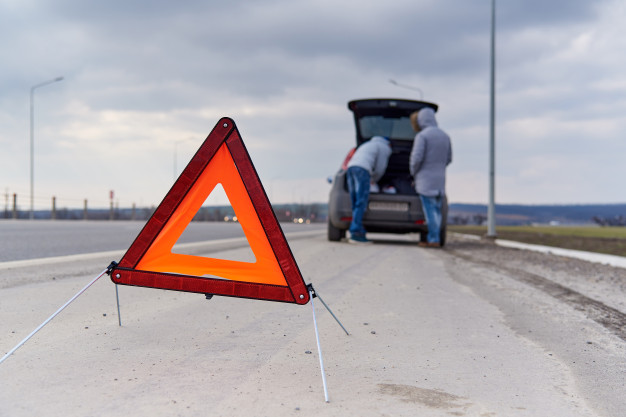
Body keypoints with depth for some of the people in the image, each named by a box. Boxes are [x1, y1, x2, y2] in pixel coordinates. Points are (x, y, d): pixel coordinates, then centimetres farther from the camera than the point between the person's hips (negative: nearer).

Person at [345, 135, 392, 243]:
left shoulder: (369, 144, 39)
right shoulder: (385, 147, 15)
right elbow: (380, 169, 9)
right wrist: (374, 180, 27)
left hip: (350, 167, 8)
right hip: (362, 170, -8)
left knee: (355, 204, 5)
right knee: (361, 203, -12)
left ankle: (359, 232, 0)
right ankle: (355, 233, -20)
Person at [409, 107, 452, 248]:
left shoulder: (422, 136, -10)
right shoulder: (445, 136, 11)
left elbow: (417, 157, -17)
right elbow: (448, 159, 16)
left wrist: (413, 171, 1)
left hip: (426, 179, -6)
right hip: (440, 178, 6)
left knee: (430, 209, -6)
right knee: (436, 210, 10)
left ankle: (434, 240, -7)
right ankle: (431, 238, 10)